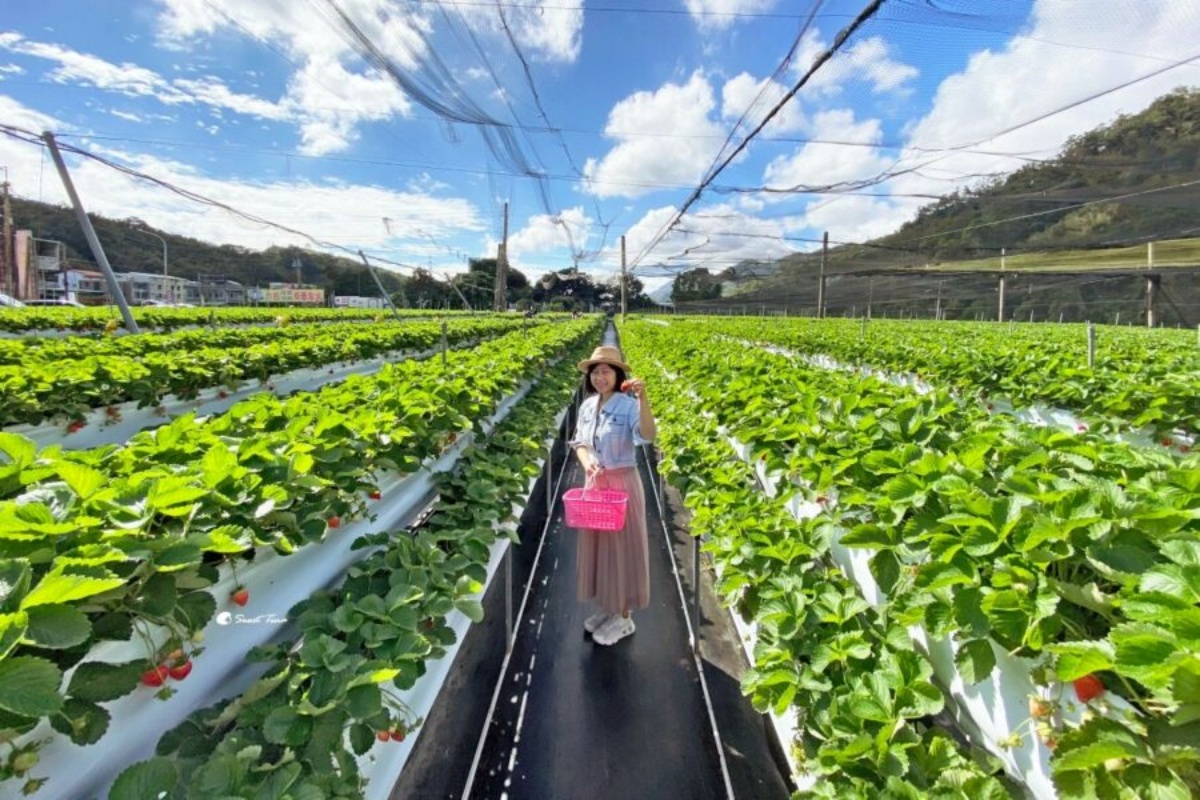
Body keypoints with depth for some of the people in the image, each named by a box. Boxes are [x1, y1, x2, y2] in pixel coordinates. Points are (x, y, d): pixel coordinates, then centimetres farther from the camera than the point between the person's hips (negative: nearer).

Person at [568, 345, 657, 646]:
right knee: (598, 546, 16)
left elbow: (648, 436, -33)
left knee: (621, 548, 6)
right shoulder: (587, 406, 3)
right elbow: (579, 443, 10)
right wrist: (586, 462, -12)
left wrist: (643, 398, -45)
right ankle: (608, 608, 36)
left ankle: (624, 617, 23)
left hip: (622, 484, -7)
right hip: (595, 484, 7)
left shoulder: (628, 405, -17)